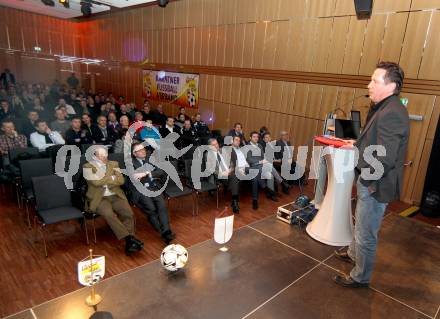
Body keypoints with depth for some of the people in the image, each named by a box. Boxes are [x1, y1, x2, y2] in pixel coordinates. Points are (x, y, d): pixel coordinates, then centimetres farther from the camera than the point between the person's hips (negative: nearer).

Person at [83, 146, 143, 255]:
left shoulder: (113, 164, 13)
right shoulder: (88, 167, 2)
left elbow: (121, 180, 3)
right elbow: (96, 182, -13)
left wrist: (105, 180, -7)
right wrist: (112, 178, -2)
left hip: (115, 196, 3)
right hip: (98, 198, -3)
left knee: (128, 213, -22)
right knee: (109, 214, -32)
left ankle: (129, 243, -20)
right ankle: (130, 238, -29)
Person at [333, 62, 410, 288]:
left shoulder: (392, 114, -26)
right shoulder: (383, 108, 7)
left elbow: (385, 160, -29)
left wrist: (366, 178, -18)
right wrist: (357, 144, 7)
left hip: (375, 186, -10)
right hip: (368, 180, 10)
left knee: (366, 235, 8)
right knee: (361, 224, 29)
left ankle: (360, 278, 29)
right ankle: (353, 254, 53)